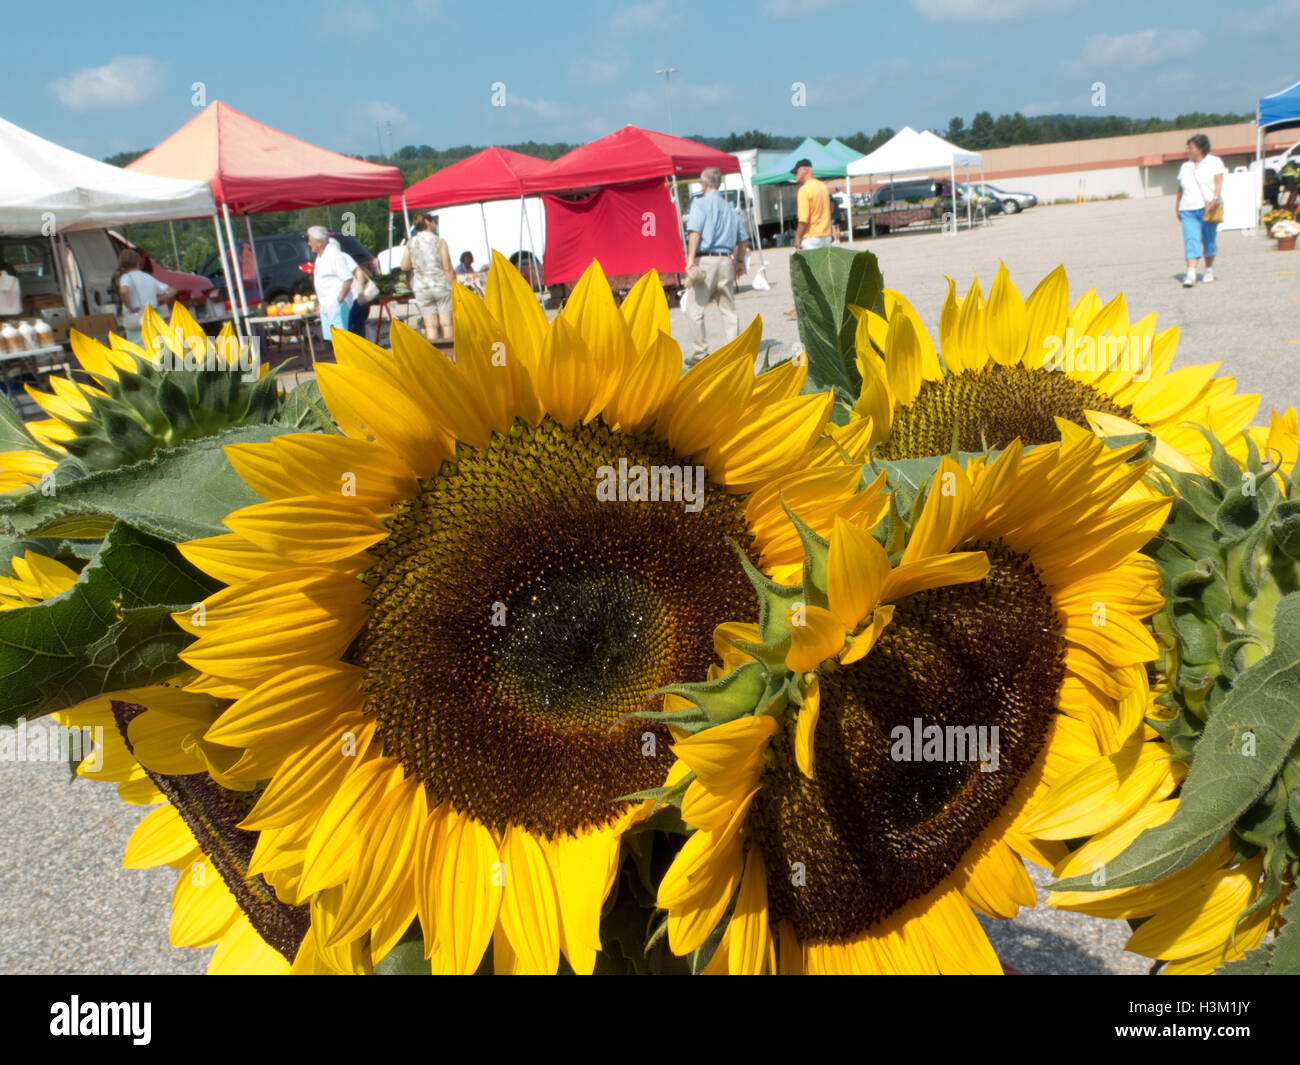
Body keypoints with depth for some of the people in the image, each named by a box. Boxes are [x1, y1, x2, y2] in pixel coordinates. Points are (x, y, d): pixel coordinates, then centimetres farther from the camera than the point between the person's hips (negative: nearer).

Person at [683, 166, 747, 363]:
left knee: (695, 310, 1)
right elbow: (741, 240, 20)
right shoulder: (729, 208, 16)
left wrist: (690, 261, -20)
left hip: (705, 260, -6)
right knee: (728, 309, 9)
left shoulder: (700, 203, -2)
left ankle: (699, 353, 1)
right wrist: (738, 261, 31)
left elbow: (695, 233, -15)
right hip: (726, 260, 6)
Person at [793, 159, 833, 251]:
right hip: (826, 237, 9)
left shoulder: (804, 189, -14)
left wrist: (797, 237, -12)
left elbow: (804, 220, -20)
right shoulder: (823, 186, 13)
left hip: (811, 238, -9)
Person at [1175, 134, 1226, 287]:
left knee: (1209, 240, 5)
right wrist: (1177, 208, 14)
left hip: (1208, 207, -2)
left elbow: (1219, 182, -5)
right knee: (1191, 240, -12)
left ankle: (1209, 270, 20)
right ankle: (1191, 274, -21)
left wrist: (1215, 199, -21)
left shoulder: (1214, 162, 7)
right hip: (1188, 210, 2)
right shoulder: (1185, 167, 18)